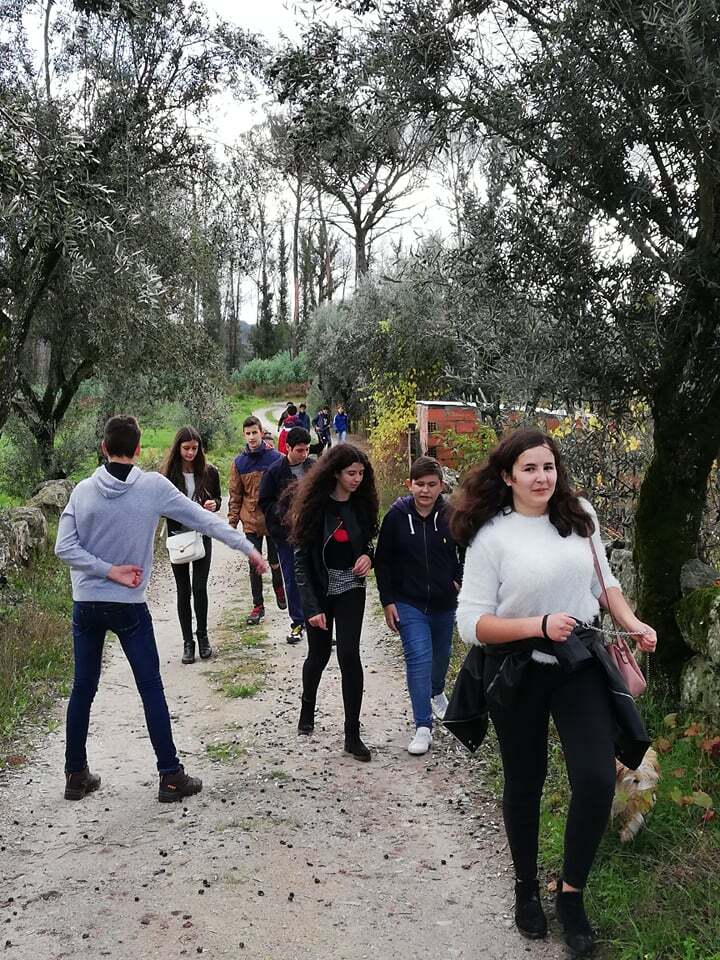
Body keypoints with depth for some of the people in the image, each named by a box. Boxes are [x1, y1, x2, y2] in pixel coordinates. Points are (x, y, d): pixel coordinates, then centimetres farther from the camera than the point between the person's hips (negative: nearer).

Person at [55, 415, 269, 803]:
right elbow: (205, 520, -5)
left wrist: (109, 571, -8)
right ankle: (171, 776, 9)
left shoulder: (84, 490, -3)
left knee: (83, 689, 13)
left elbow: (64, 547, -8)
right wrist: (249, 549, 3)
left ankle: (76, 774, 24)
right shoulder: (153, 486, -10)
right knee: (151, 689, 5)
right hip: (129, 606, -3)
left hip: (86, 604, 3)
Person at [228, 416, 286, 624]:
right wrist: (232, 521, 0)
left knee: (274, 561, 11)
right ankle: (258, 606, 18)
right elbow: (235, 495, 5)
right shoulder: (239, 462, 1)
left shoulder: (276, 458, -6)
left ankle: (278, 587, 41)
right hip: (251, 521, 2)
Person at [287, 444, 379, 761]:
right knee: (319, 654, 12)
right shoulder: (315, 506, -14)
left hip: (350, 589, 2)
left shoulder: (361, 504, -2)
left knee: (349, 654, -8)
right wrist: (312, 607, -18)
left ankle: (352, 734, 2)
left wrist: (368, 557, -11)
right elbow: (302, 560, -13)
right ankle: (307, 710, 42)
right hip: (318, 590, -2)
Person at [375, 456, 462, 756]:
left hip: (444, 603, 3)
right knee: (419, 658, -13)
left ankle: (437, 691, 53)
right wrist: (387, 601, -6)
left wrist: (459, 580, -5)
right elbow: (383, 561, -3)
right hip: (408, 604, -2)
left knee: (441, 655, 21)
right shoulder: (396, 516, -10)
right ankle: (423, 728, -6)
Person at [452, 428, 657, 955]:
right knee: (525, 784, 13)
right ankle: (527, 887, 39)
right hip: (519, 673, -2)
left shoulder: (580, 516, -1)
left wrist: (633, 623, 1)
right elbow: (472, 623, -14)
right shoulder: (491, 536, -14)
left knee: (597, 779, -9)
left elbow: (603, 579, 15)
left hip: (581, 663, 3)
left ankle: (572, 890, 16)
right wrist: (538, 625, -25)